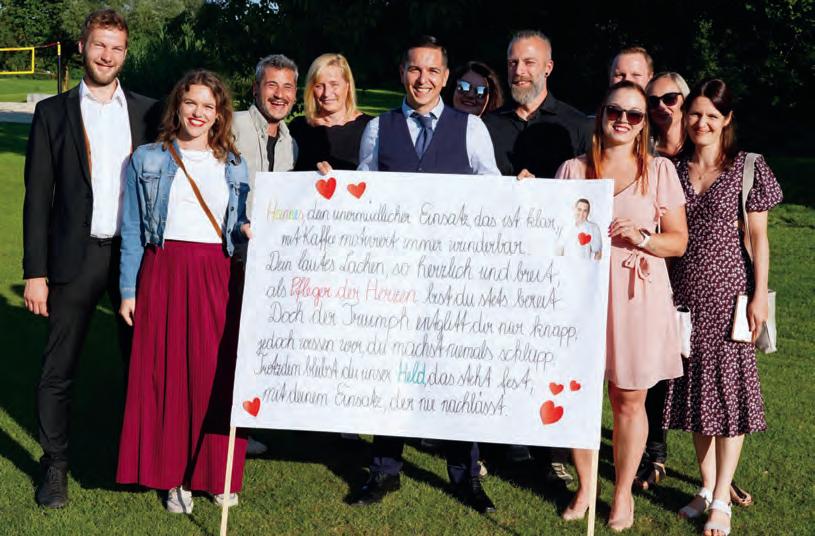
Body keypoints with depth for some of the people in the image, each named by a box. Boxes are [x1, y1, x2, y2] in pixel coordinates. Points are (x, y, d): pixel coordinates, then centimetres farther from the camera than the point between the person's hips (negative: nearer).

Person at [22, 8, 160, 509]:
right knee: (59, 369, 5)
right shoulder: (53, 112, 3)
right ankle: (55, 466, 20)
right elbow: (38, 197, 1)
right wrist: (35, 273, -5)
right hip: (76, 256, -1)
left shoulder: (148, 111, 7)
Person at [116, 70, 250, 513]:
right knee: (164, 372, 0)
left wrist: (246, 229, -6)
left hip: (216, 277, 2)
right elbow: (131, 230, 4)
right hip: (163, 273, -1)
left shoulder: (234, 166, 11)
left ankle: (215, 473, 14)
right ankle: (172, 475, 13)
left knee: (216, 374, 0)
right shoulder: (147, 160, 5)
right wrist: (128, 290, -1)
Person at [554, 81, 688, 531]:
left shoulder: (659, 170, 4)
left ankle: (623, 491, 23)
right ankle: (584, 488, 23)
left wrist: (640, 237, -13)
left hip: (636, 298, -1)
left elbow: (678, 241, 4)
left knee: (629, 399, 4)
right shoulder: (574, 170, 6)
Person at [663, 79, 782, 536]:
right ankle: (707, 487, 22)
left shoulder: (748, 167, -2)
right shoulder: (676, 171, 8)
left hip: (729, 289, -4)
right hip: (685, 292, 4)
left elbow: (758, 236, -2)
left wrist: (760, 295, -8)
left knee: (728, 386, 0)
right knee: (694, 387, 9)